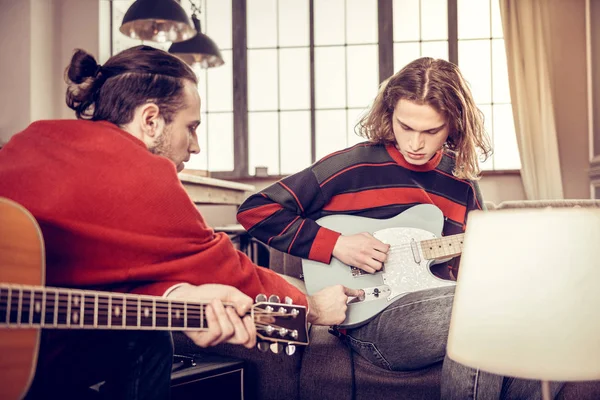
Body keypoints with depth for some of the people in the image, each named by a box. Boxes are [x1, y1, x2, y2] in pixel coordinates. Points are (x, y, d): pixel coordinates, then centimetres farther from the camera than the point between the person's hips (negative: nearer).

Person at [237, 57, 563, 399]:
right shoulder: (351, 166, -2)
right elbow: (255, 210, -1)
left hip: (442, 308, 5)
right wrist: (335, 244, -10)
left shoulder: (461, 183, 12)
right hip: (369, 320, -4)